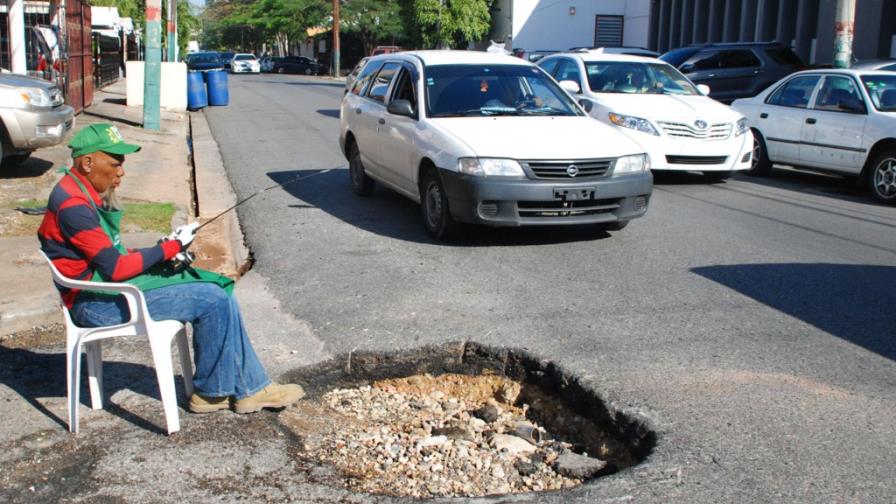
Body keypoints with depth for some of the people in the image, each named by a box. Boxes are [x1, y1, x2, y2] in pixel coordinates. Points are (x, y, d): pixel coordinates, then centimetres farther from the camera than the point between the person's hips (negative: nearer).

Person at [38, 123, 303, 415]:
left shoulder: (87, 194, 13)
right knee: (213, 302, -15)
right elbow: (115, 268, -22)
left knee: (217, 289, 2)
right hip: (98, 303, -10)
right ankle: (210, 393, 5)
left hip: (110, 285, 10)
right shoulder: (72, 205, -19)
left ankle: (250, 389, 3)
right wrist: (171, 247, -13)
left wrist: (162, 251, -1)